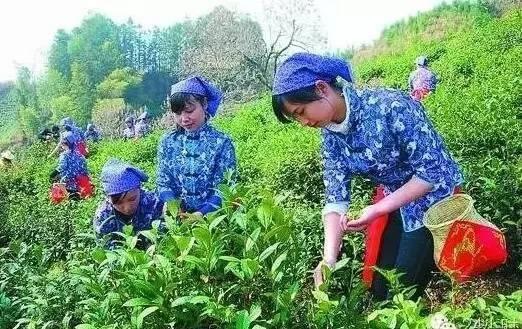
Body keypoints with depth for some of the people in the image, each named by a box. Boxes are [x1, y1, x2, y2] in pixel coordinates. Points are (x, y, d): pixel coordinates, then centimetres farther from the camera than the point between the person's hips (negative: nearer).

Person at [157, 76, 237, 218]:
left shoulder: (222, 143, -4)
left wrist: (201, 213, -21)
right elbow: (163, 183, 7)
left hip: (211, 216, -2)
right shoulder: (168, 142, 6)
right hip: (177, 216, 2)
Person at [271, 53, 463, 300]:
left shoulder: (390, 106, -28)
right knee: (381, 290, 10)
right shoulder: (331, 135, -8)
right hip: (399, 206, 6)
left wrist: (378, 209, -28)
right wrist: (329, 258, -23)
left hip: (436, 200, -6)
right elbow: (335, 197, -10)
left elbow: (433, 171, -24)